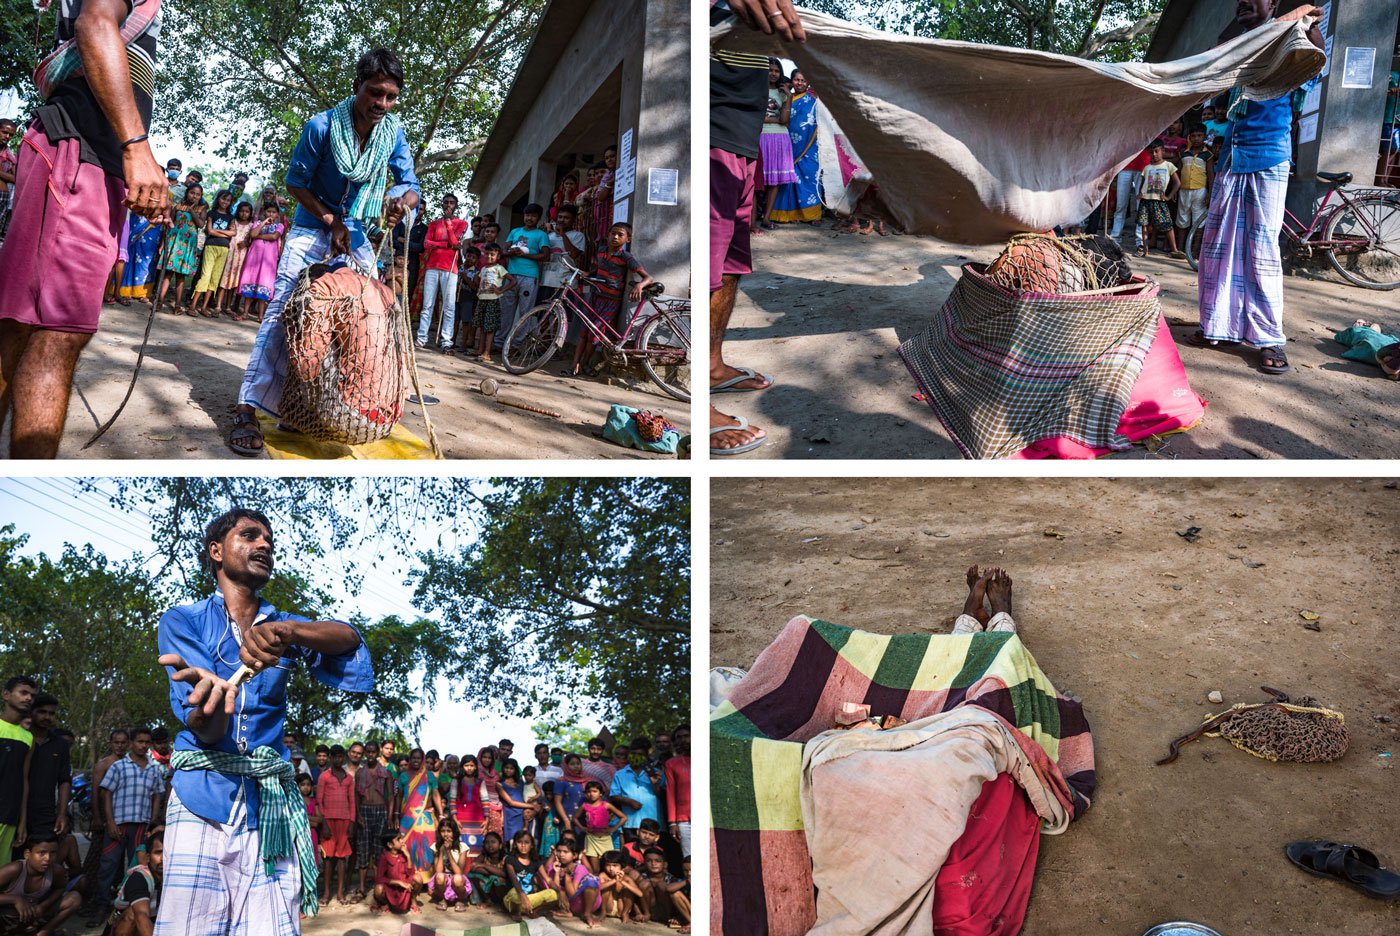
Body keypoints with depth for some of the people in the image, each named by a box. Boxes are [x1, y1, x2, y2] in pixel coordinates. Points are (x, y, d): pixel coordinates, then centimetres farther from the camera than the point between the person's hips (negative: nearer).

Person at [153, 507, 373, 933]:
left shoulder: (283, 627, 15)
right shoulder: (182, 621, 6)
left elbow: (347, 638, -8)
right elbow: (206, 731, -7)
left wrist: (285, 631, -27)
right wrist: (209, 709, -32)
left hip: (271, 801, 2)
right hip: (202, 794, -2)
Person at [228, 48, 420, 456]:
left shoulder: (393, 132, -7)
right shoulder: (322, 125, -17)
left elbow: (409, 183, -5)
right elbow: (296, 182, -9)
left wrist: (401, 202, -29)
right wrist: (331, 221, -18)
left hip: (358, 237, 5)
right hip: (311, 229, -4)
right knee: (281, 313, -14)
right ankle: (248, 410, -20)